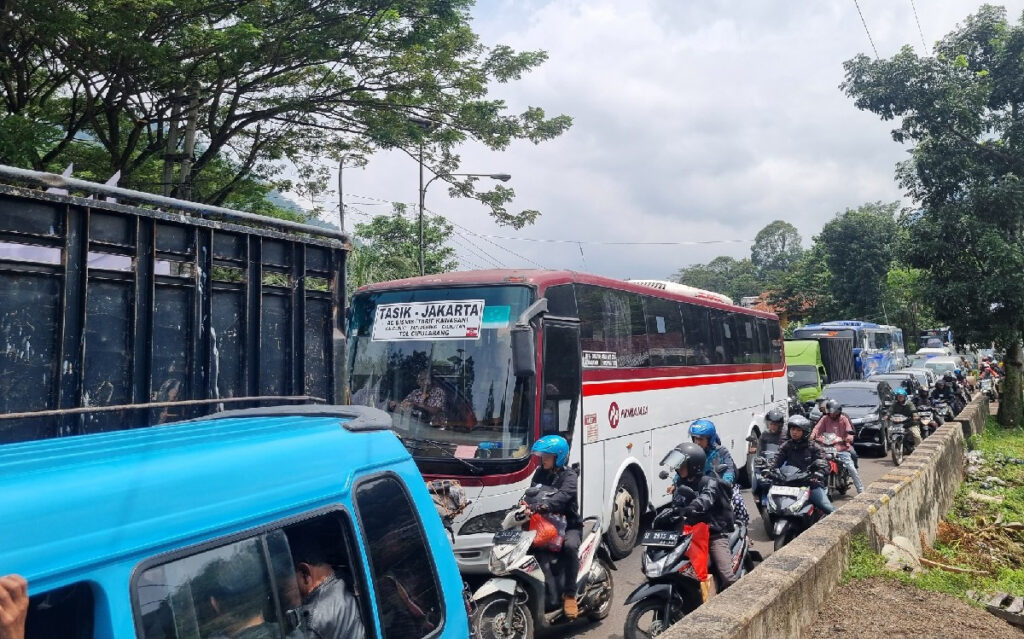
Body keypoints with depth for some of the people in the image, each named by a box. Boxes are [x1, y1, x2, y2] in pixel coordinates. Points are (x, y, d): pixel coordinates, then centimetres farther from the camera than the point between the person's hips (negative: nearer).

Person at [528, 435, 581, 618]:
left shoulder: (569, 476, -8)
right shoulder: (540, 474, 13)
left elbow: (564, 494, -28)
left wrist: (545, 505, -46)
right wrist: (525, 506, -17)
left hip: (568, 524, -6)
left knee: (570, 546, -34)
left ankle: (570, 595, -23)